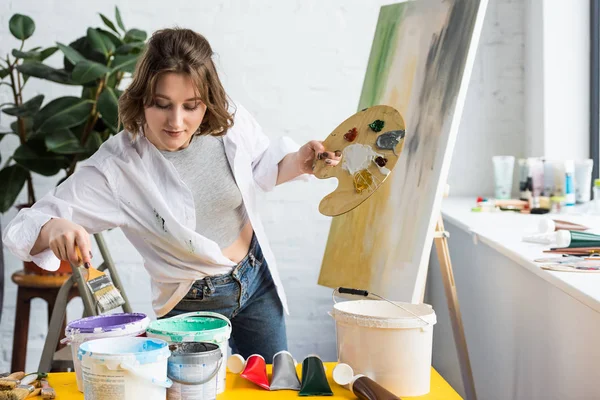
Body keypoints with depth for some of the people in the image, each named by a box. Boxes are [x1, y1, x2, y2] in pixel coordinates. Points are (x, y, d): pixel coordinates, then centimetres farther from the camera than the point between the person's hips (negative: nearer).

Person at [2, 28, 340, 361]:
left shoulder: (230, 120, -18)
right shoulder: (116, 168, -28)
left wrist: (299, 162, -15)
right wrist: (55, 228, -49)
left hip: (258, 277, 4)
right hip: (193, 308, -4)